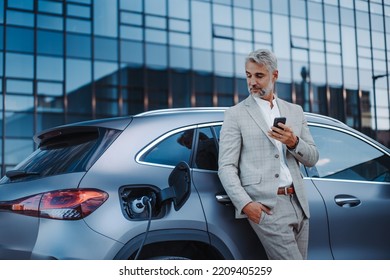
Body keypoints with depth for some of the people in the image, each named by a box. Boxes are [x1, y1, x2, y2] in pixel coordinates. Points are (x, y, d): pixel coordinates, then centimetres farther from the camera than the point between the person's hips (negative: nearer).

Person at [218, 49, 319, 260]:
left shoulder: (295, 111, 16)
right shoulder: (236, 114, 2)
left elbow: (312, 159, 15)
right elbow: (226, 166, -4)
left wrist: (293, 142, -7)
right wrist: (245, 203, -17)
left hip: (298, 204, 5)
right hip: (266, 206, -5)